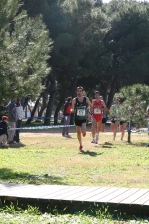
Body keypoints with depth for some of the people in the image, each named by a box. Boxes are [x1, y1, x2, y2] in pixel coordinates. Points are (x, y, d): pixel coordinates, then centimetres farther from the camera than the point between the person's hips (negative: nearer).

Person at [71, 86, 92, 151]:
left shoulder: (86, 99, -4)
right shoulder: (74, 100, -5)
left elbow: (91, 106, 8)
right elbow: (72, 109, 0)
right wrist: (72, 110, -23)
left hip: (83, 119, -1)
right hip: (77, 119, 1)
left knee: (83, 131, -20)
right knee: (78, 132, 8)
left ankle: (84, 133, 19)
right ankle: (80, 145, 28)